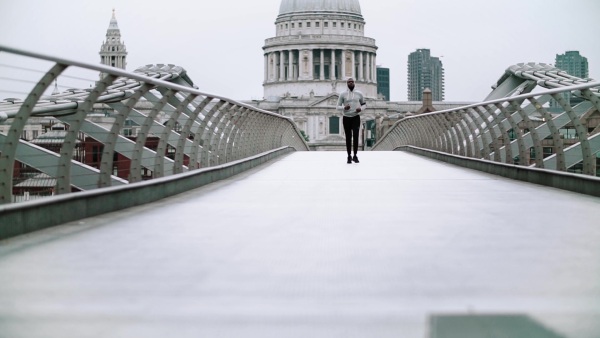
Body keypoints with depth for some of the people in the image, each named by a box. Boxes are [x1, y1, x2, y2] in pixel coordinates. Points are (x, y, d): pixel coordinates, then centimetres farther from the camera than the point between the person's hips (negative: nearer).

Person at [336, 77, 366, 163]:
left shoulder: (359, 94, 4)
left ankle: (355, 156, -7)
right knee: (348, 137, 4)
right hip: (346, 118, 0)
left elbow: (364, 104, 16)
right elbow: (338, 107, 3)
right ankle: (349, 156, 15)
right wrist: (344, 108, -20)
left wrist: (361, 109, -8)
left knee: (355, 136, -16)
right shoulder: (343, 95, 1)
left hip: (356, 117, 0)